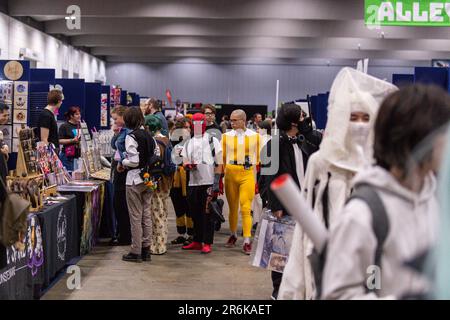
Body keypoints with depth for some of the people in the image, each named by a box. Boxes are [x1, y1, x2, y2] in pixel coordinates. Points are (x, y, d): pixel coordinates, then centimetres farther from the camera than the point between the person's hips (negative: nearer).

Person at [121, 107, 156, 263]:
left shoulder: (131, 137, -14)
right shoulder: (150, 136, 7)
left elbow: (134, 161, -19)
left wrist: (122, 162, -1)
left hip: (135, 179, -7)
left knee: (135, 216, 0)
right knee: (146, 215, 11)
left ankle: (136, 252, 5)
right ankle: (146, 250, 17)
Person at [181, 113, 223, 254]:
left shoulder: (212, 141, 2)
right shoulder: (189, 143, 16)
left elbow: (218, 163, -2)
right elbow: (185, 161, 17)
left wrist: (216, 181, -10)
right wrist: (188, 165, -8)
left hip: (209, 182, -5)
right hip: (193, 183, 5)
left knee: (208, 214, -4)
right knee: (195, 213, 9)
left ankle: (207, 243, -1)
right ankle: (197, 241, 19)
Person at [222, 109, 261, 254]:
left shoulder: (254, 136, 3)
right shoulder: (226, 136, 4)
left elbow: (257, 158, 8)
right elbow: (222, 158, 6)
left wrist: (256, 178, 5)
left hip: (247, 174, -1)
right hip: (230, 173, 2)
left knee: (246, 208, -7)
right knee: (232, 207, 12)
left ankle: (247, 241, -6)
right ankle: (233, 235, 30)